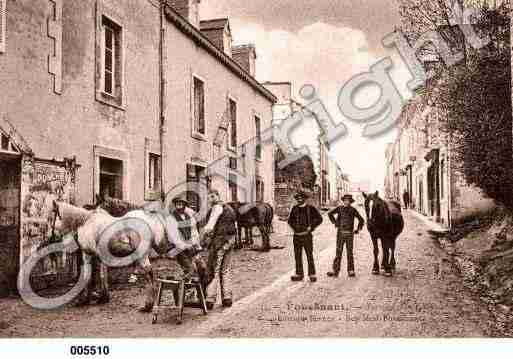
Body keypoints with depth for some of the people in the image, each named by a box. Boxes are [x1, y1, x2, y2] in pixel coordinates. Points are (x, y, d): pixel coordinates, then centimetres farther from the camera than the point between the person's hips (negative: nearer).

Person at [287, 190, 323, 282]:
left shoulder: (311, 208, -2)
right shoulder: (294, 208, 9)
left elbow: (319, 219, -3)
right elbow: (290, 220, 22)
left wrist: (311, 227, -7)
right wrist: (294, 227, 7)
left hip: (307, 235, -4)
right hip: (297, 236, 4)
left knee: (309, 255, -4)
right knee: (297, 256, 7)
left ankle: (312, 275, 4)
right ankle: (299, 274, 15)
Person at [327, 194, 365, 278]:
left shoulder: (353, 210, 2)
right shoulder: (339, 208, 2)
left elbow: (361, 220, 9)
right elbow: (330, 213, 14)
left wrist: (358, 229, 4)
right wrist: (334, 222, 8)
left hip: (349, 233, 0)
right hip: (340, 233, 0)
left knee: (350, 253, 5)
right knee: (338, 252, 0)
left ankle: (351, 271, 11)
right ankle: (335, 271, 2)